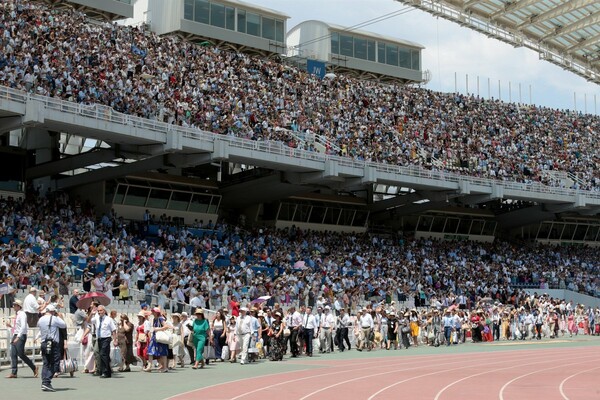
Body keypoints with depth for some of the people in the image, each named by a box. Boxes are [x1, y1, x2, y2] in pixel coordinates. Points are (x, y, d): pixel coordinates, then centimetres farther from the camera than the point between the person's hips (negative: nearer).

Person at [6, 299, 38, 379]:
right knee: (13, 355, 2)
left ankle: (34, 368, 4)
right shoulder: (16, 315, 16)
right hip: (14, 336, 9)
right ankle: (13, 372, 2)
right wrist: (10, 325, 10)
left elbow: (23, 327, -20)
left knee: (21, 354, -8)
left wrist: (18, 337, -25)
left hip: (20, 336, -9)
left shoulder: (22, 314, -11)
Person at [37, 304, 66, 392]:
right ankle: (47, 382, -13)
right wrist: (58, 317, 12)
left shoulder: (40, 320, 9)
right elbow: (64, 325, 1)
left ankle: (44, 382, 3)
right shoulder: (54, 319, -9)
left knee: (45, 364, 10)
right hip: (53, 344, -6)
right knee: (53, 364, -3)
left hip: (44, 343, 6)